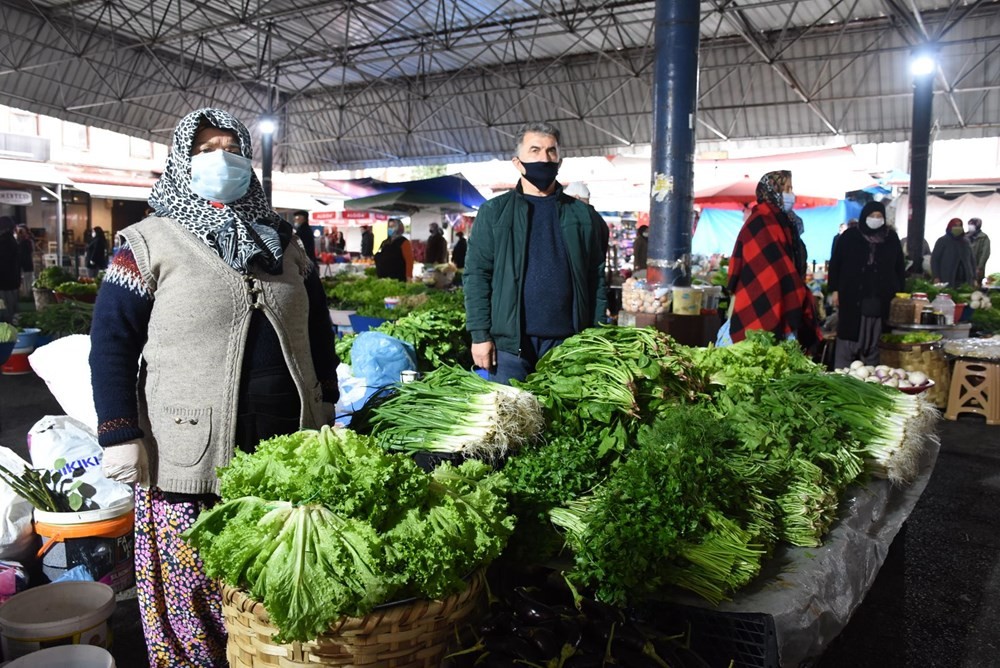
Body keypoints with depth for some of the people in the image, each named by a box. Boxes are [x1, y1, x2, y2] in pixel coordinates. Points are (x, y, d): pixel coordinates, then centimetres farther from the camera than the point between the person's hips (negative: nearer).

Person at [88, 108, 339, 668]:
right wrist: (120, 437, -8)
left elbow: (319, 332, 18)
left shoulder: (285, 243, 14)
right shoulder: (151, 243, 1)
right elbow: (111, 343, -2)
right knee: (194, 593, 4)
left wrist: (326, 411, 16)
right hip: (190, 456, -3)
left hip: (289, 452, 4)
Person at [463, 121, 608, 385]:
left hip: (566, 342, 2)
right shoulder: (494, 212, 3)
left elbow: (596, 279, 9)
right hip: (509, 341, -2)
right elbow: (476, 275, -1)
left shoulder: (584, 215, 9)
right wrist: (480, 334, -8)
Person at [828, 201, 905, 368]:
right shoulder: (850, 235, 2)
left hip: (879, 300, 2)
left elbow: (900, 268, 13)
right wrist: (834, 290, -2)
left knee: (873, 342, 6)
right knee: (847, 339, 1)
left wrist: (898, 293, 6)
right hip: (851, 297, -2)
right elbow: (835, 263, 3)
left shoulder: (891, 238, 9)